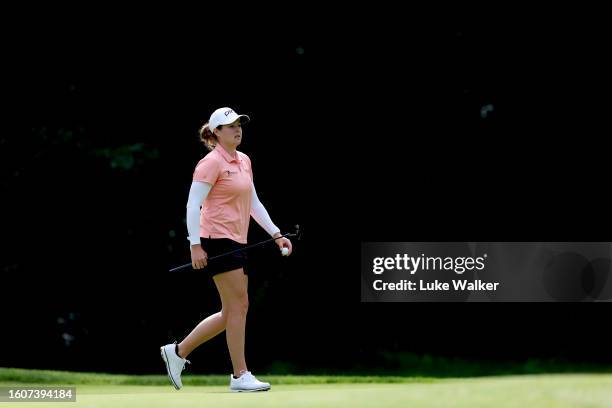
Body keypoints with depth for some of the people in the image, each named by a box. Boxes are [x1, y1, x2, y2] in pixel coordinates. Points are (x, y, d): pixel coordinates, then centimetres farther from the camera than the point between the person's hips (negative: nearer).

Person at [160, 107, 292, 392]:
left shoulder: (244, 161, 15)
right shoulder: (212, 162, -11)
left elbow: (254, 203, 21)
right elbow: (193, 205, -14)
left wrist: (275, 234, 14)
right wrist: (195, 245, -21)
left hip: (237, 242, 9)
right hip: (218, 240, -9)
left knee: (231, 313, 9)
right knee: (238, 306, -7)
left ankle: (178, 352, 19)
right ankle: (240, 376, 0)